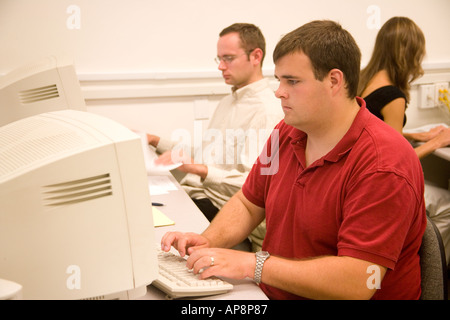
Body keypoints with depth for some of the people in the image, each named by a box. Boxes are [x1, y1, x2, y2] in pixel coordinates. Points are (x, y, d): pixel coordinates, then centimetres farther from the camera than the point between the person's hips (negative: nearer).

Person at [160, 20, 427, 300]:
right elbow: (248, 204, 14)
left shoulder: (382, 165, -23)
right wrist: (209, 241, -6)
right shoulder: (287, 133, 3)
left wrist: (253, 264, -27)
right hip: (270, 293, 7)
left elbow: (357, 282, -28)